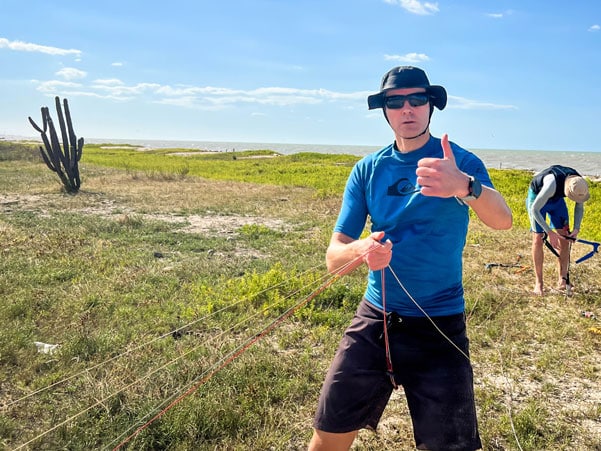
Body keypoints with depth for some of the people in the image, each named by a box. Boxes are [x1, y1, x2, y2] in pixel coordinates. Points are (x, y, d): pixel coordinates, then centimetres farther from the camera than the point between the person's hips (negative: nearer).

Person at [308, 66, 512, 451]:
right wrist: (362, 250, -26)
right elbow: (334, 258, -3)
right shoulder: (368, 170, 1)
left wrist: (463, 186, -46)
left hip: (439, 328, -2)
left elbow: (503, 221, -24)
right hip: (374, 319, 2)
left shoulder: (461, 162, -5)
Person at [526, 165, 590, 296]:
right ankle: (538, 283, -7)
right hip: (537, 196, -5)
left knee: (564, 237, -3)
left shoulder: (580, 184, -24)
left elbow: (579, 207, -5)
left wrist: (576, 228, -18)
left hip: (557, 198, 5)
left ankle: (562, 280, 5)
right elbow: (534, 209, -34)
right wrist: (549, 232, -36)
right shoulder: (552, 184, -42)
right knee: (538, 238, -13)